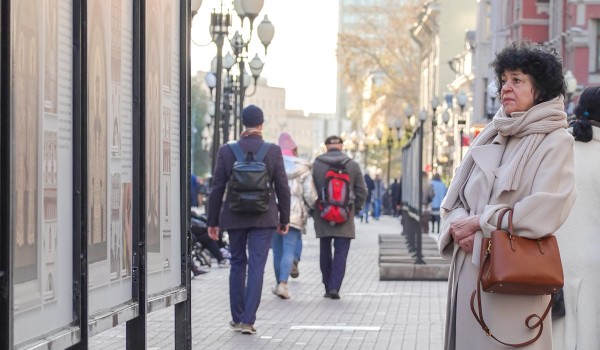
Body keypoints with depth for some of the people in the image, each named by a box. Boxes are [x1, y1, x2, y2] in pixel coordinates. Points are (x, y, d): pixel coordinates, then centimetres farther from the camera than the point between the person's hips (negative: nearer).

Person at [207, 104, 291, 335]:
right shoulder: (273, 151, -5)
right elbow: (282, 188, -2)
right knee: (256, 267, -1)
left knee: (237, 264, 14)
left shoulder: (226, 151, -3)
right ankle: (248, 319, -6)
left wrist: (213, 221, 6)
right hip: (263, 218, -1)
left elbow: (217, 189, -1)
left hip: (234, 217, 2)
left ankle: (237, 318, 18)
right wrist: (284, 219, 9)